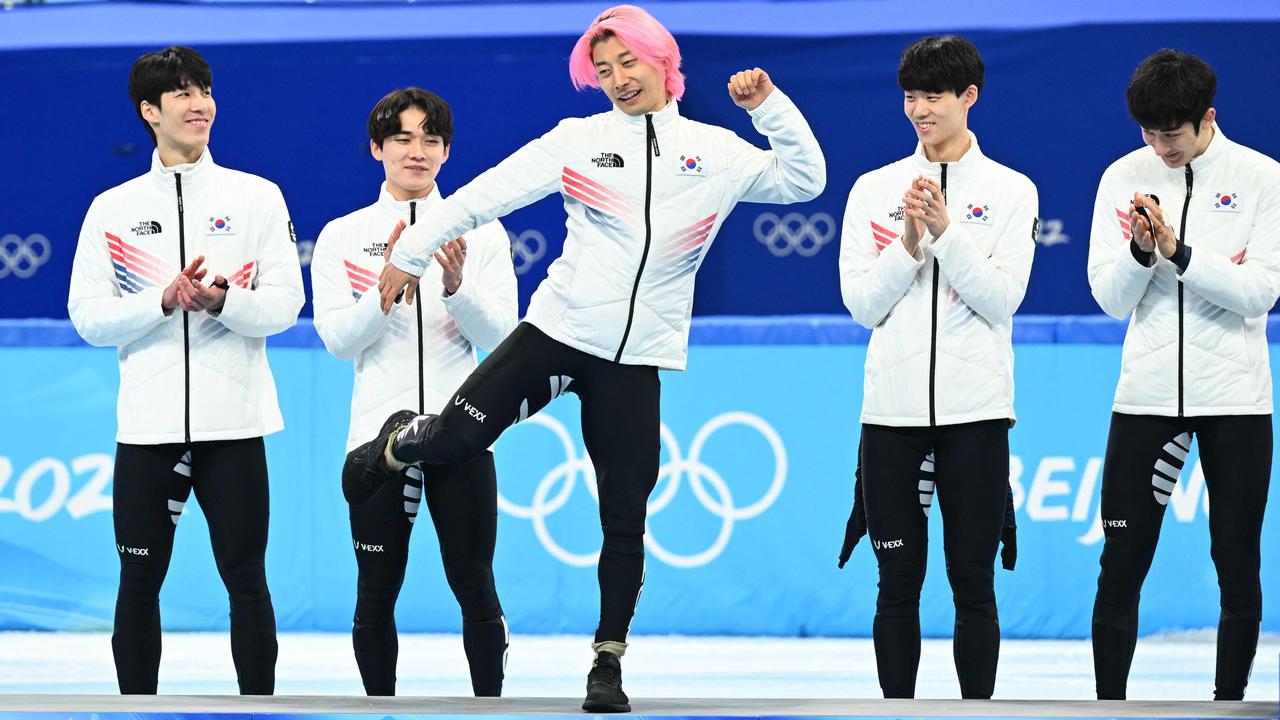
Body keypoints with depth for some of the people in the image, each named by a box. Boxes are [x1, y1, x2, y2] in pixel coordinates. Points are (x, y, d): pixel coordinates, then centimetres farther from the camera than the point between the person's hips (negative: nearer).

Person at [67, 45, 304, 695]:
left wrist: (220, 300, -19)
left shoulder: (256, 198, 6)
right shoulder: (112, 209, 8)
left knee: (245, 580, 0)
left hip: (232, 421, -1)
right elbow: (89, 317, 1)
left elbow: (283, 304, 0)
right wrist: (164, 300, -15)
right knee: (139, 582, 5)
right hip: (147, 423, 1)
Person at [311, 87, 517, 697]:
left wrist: (456, 286, -21)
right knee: (377, 594, 3)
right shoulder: (343, 236, 6)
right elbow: (339, 339, -4)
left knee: (475, 589, 0)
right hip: (380, 434, 0)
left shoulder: (480, 231, 6)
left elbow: (498, 334, -3)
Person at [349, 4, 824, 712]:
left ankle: (608, 662, 11)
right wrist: (412, 251, 3)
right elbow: (486, 193, 4)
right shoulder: (579, 140, 3)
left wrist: (769, 105, -5)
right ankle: (398, 444, 27)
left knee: (624, 519, 0)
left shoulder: (716, 152, 7)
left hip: (637, 359, 1)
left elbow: (804, 179, 8)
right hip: (558, 330, -1)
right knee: (453, 441, -10)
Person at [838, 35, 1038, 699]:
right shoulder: (874, 189, 8)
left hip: (975, 411, -2)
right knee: (898, 582, 4)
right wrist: (909, 242, -12)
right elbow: (861, 303, 2)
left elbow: (1002, 297, -6)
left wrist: (946, 229, -15)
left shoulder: (1010, 191, 4)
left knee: (972, 583, 1)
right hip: (891, 408, 2)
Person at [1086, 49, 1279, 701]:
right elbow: (1111, 298, 0)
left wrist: (1178, 251, -21)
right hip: (1146, 395, 1)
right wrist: (1140, 251, -19)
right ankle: (1109, 707, 7)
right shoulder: (1125, 178, 2)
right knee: (1120, 568, 0)